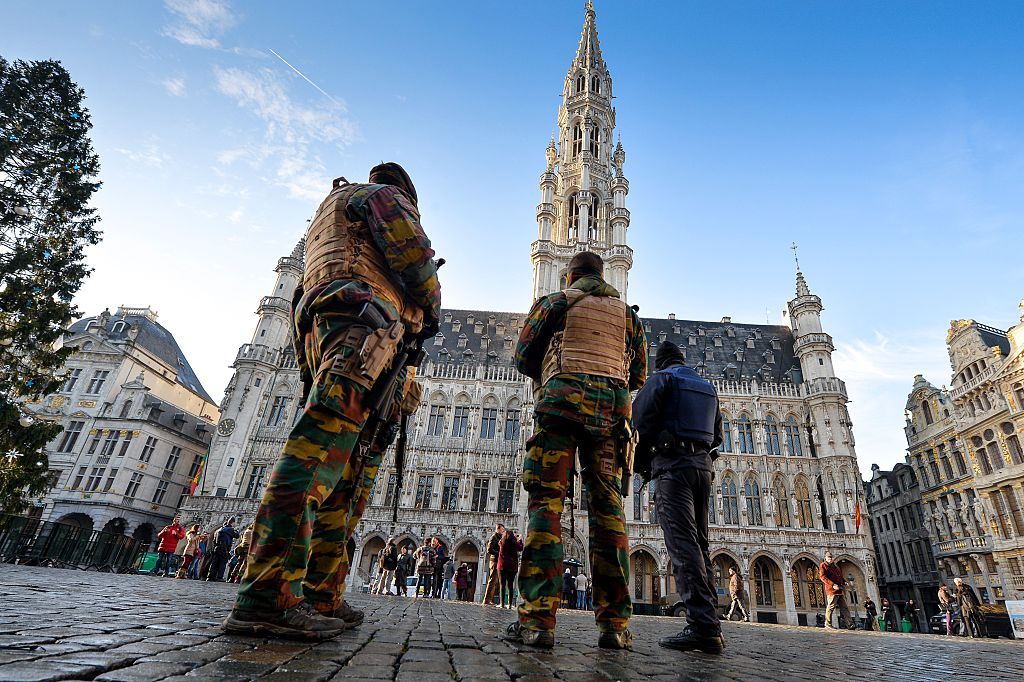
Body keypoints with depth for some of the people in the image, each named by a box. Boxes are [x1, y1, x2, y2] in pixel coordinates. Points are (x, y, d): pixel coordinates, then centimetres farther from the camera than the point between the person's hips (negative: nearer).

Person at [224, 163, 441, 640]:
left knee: (348, 478, 3)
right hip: (360, 320, -9)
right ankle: (267, 596, -28)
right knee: (321, 444, -23)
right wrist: (430, 311, 14)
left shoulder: (329, 214, 42)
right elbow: (414, 255, -4)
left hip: (321, 332, 10)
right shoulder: (383, 195, 15)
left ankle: (320, 597, 2)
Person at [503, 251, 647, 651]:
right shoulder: (627, 313, 23)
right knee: (607, 506, 2)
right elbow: (638, 376, 21)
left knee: (546, 502, -7)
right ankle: (615, 624, 0)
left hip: (562, 401, -3)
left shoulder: (554, 302, 14)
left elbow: (524, 358, 11)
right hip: (612, 408, 3)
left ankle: (538, 619, -13)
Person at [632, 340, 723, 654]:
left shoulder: (662, 378, 2)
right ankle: (710, 624, 7)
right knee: (700, 543, 8)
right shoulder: (707, 386, 22)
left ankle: (703, 626, -18)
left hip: (673, 464, -7)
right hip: (703, 466, 7)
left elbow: (641, 418, -9)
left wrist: (642, 457, 3)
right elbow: (717, 434, 22)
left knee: (682, 542, -12)